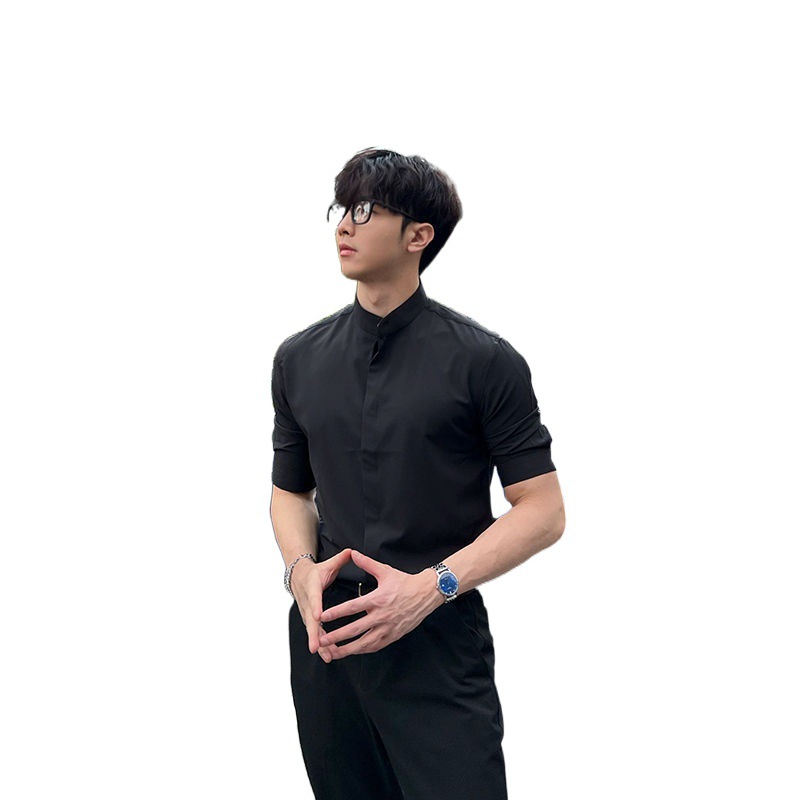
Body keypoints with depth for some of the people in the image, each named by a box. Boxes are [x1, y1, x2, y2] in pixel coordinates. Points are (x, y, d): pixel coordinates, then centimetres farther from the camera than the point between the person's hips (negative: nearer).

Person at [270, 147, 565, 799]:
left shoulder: (483, 360, -6)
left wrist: (431, 586, -17)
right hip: (326, 638, 4)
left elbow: (542, 510, -6)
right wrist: (301, 568, -4)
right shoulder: (299, 359, 8)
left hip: (440, 643, -4)